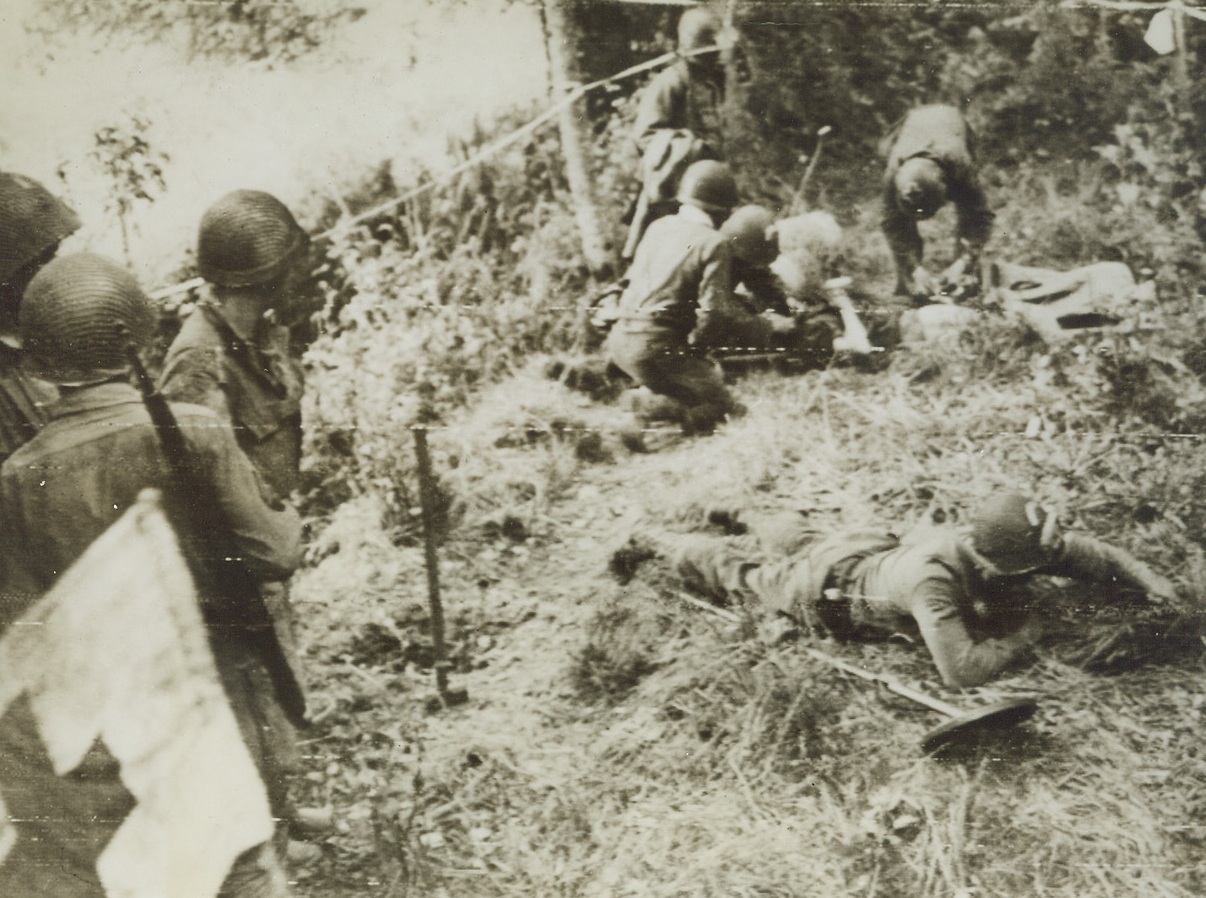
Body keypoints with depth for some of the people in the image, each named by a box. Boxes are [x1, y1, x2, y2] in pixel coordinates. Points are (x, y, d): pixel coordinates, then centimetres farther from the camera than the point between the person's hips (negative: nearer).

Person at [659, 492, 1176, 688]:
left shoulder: (982, 542, -27)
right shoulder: (934, 580, -48)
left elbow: (1086, 552, -12)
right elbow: (962, 671, -49)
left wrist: (1144, 577, -25)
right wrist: (1022, 635, -37)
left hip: (874, 548, 5)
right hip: (826, 594, -5)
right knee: (744, 579, 22)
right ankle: (694, 551, 43)